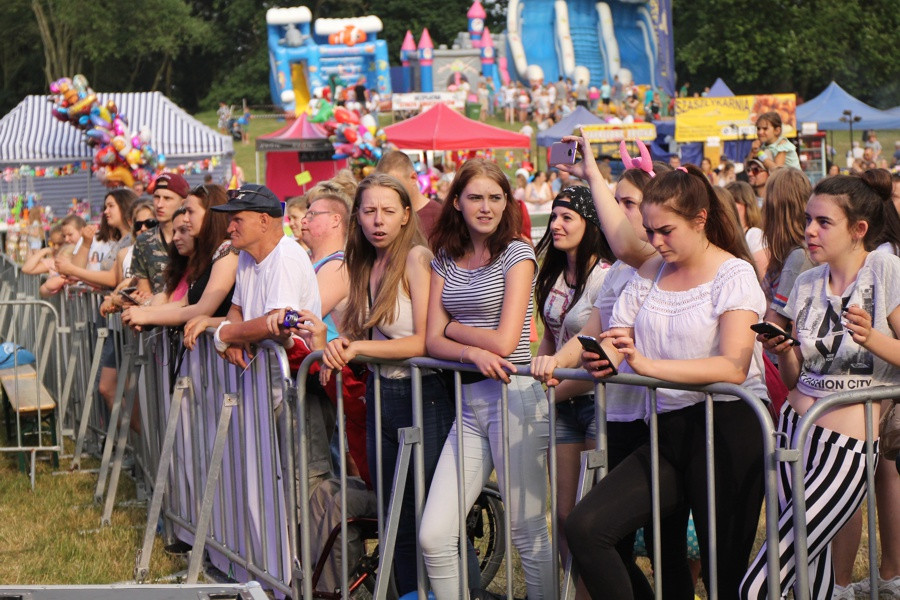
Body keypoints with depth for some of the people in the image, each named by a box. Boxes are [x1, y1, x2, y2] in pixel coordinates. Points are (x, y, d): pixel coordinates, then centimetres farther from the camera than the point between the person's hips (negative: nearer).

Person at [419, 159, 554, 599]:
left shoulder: (517, 254, -3)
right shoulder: (445, 261, 12)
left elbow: (505, 341, -11)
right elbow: (433, 341, 6)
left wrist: (454, 327, 3)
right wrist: (472, 352, -13)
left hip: (514, 396, -5)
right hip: (469, 402, 5)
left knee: (528, 536, -2)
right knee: (433, 537, -3)